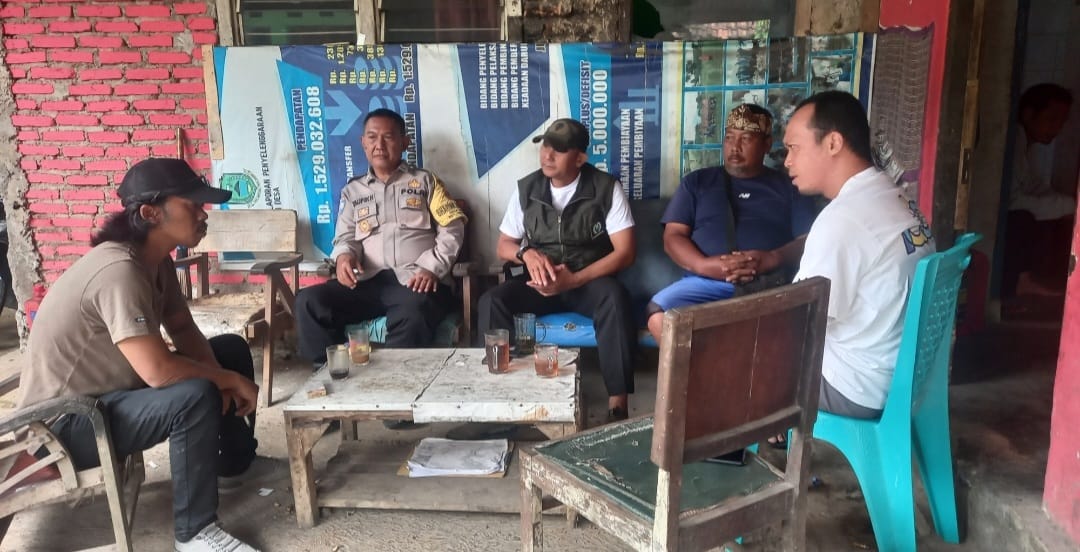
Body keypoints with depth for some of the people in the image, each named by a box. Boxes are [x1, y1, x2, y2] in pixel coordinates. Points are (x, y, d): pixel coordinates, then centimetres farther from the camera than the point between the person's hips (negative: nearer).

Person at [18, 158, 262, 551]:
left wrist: (218, 375, -14)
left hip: (114, 386, 10)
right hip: (66, 420, -10)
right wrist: (229, 380, -21)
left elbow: (184, 330, 6)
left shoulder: (156, 259, -1)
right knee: (195, 396, -33)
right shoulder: (119, 271, -31)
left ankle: (236, 459, 27)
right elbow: (158, 371, -37)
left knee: (232, 350, 10)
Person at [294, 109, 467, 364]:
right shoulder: (352, 190, 25)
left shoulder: (425, 180, 16)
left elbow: (452, 229, 7)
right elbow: (344, 237, 20)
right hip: (369, 282, 4)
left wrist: (431, 268, -10)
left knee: (411, 316, -39)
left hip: (415, 281, -3)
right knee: (308, 301, -22)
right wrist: (344, 255, -6)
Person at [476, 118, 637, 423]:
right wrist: (527, 253, -16)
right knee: (490, 302, -25)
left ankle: (618, 404, -34)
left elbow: (624, 252, -12)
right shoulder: (526, 188, 3)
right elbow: (503, 246, 9)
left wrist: (573, 280, -23)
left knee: (615, 298, -37)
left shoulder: (607, 188, -7)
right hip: (540, 281, 3)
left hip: (588, 281, -3)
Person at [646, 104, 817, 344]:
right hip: (706, 282, 1)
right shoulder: (697, 181, 20)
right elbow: (673, 236, 11)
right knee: (660, 317, -30)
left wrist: (772, 259, -14)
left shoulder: (788, 187, 19)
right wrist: (704, 265, -10)